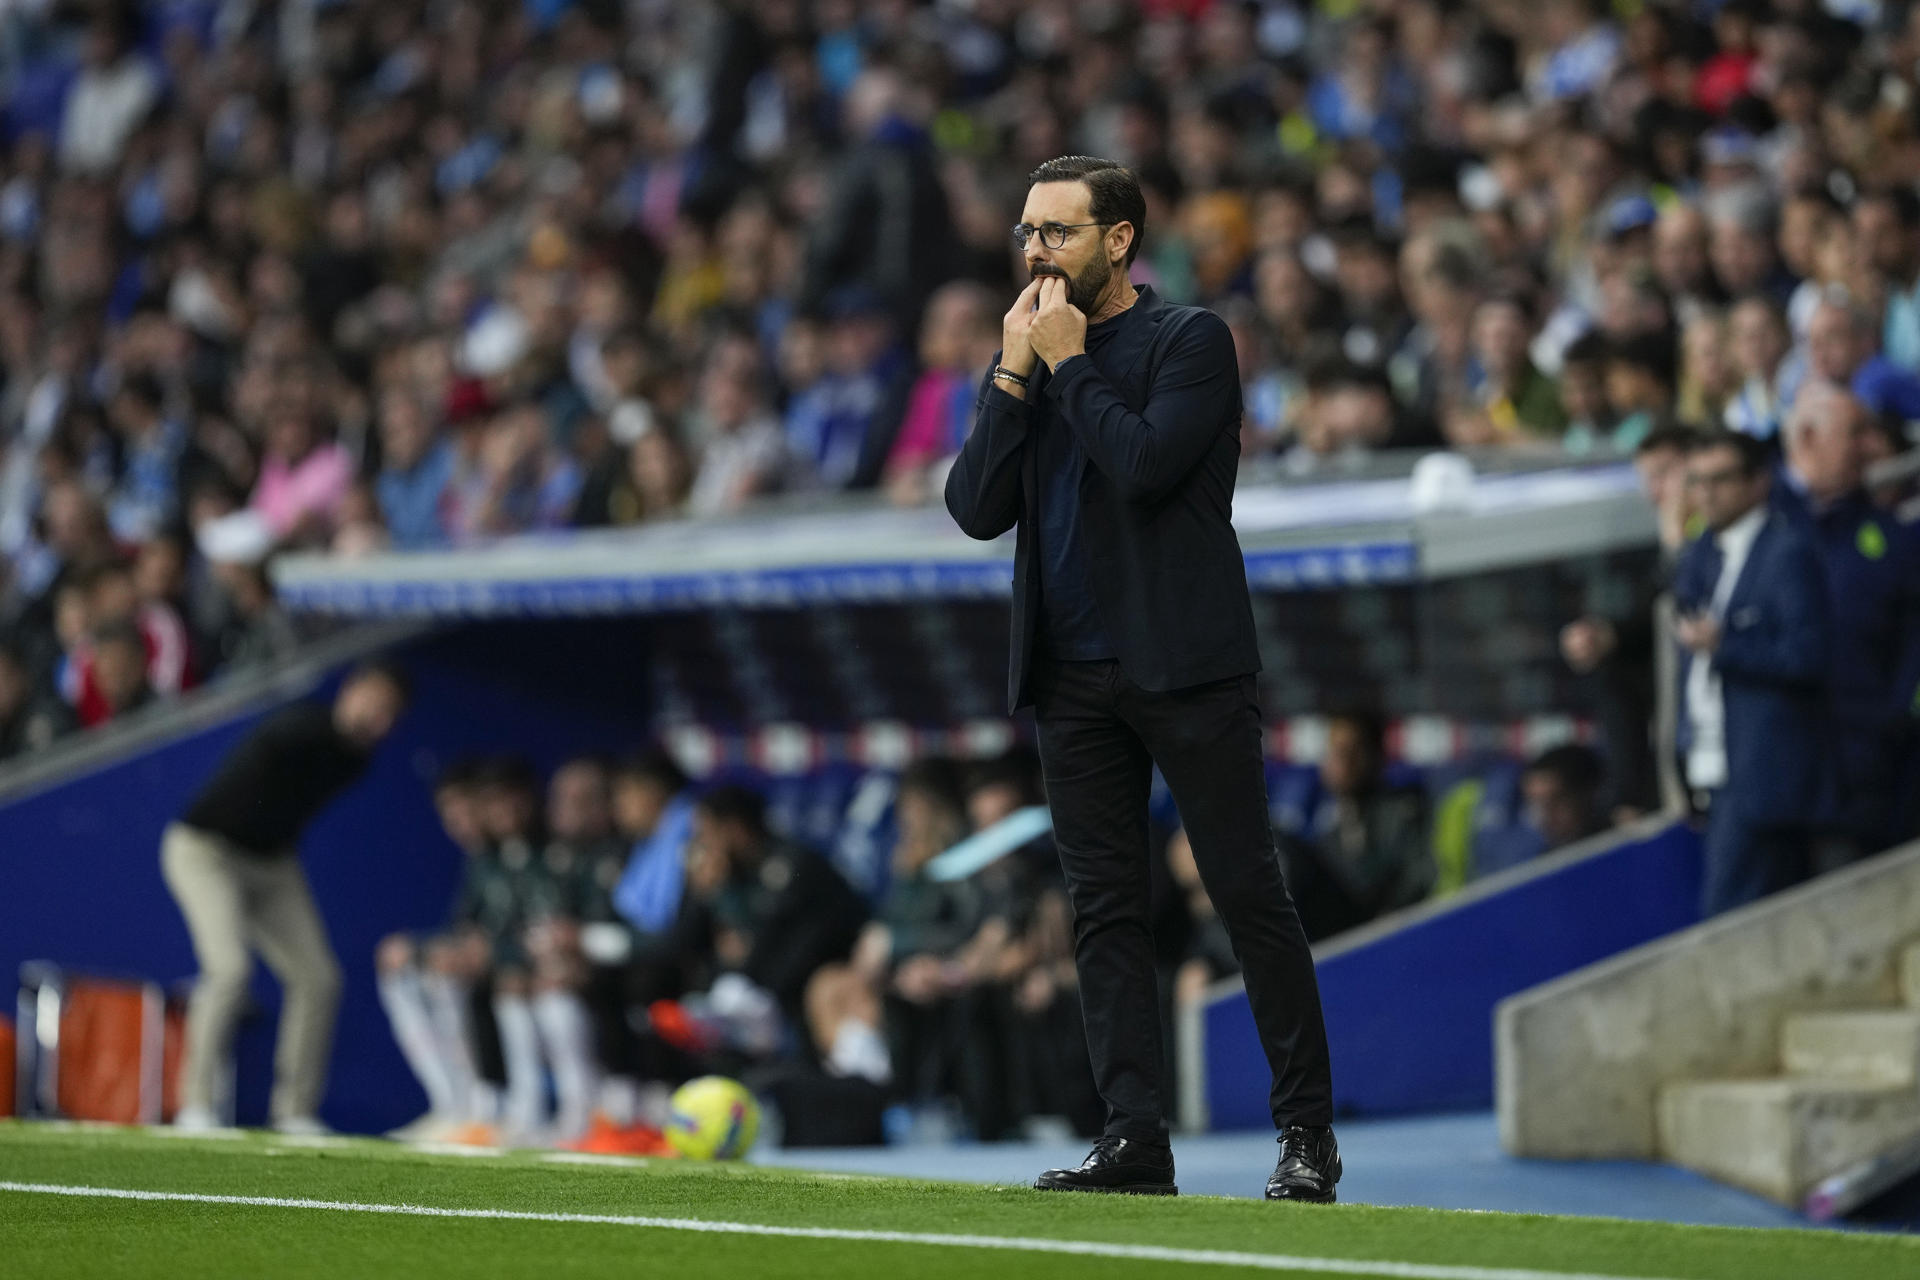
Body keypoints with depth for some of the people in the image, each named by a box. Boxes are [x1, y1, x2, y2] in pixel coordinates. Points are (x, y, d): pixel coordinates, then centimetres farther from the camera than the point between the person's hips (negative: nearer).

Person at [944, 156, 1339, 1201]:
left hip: (1185, 665, -6)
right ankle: (1134, 1139, 4)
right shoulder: (1024, 353, 14)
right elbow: (976, 509, 4)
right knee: (1105, 909, 3)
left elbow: (1144, 466, -18)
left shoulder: (1191, 341, -2)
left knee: (1248, 894, -4)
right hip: (1074, 674, 6)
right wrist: (1016, 372, -2)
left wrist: (1068, 364, -8)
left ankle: (1306, 1131, 1)